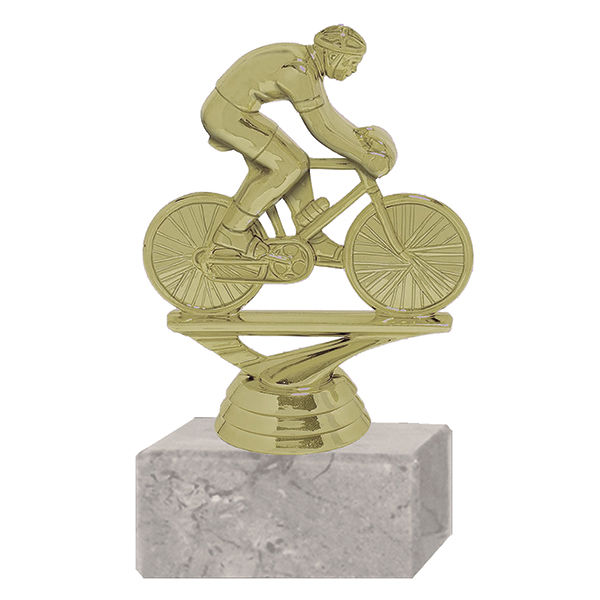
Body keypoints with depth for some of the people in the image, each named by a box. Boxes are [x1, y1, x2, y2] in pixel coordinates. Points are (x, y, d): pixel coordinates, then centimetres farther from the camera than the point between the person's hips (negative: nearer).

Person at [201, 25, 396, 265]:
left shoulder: (309, 63, 6)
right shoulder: (297, 72, -24)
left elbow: (324, 114, 17)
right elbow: (321, 129, -21)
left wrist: (360, 136, 9)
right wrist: (367, 159, -16)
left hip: (227, 110, 10)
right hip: (228, 115, -10)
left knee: (294, 162, 9)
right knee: (289, 166, -12)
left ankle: (314, 244, 16)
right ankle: (231, 232, -5)